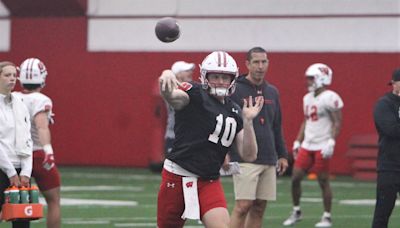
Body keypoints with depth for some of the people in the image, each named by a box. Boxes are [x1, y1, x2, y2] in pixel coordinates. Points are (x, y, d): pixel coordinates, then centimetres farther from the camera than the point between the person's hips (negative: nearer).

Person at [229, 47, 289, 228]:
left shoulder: (272, 92, 15)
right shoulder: (235, 90, -4)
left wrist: (282, 155, 19)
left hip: (269, 159, 6)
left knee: (259, 208, 6)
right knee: (243, 206, -12)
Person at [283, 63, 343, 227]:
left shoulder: (330, 98, -11)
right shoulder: (308, 98, 14)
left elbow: (337, 123, -12)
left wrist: (331, 142, -20)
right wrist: (297, 142, 18)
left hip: (322, 146, -7)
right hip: (307, 145, 7)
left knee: (323, 181, -2)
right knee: (295, 178, 3)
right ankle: (296, 212, 17)